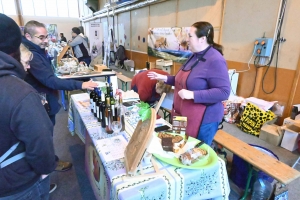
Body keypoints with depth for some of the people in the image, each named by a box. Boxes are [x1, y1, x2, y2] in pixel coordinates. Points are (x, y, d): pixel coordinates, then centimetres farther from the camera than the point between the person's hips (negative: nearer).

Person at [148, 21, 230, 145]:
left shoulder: (215, 60, -21)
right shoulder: (195, 56, 8)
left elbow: (223, 92, -26)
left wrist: (192, 94, -30)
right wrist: (165, 78, 7)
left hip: (202, 120, -9)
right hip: (183, 116, 9)